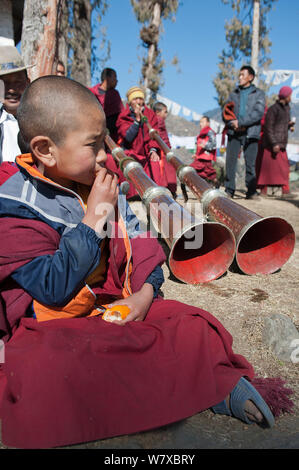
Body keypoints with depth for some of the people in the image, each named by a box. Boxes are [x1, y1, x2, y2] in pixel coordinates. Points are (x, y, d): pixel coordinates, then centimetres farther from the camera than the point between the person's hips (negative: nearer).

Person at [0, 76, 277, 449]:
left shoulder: (103, 188, 6)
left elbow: (139, 244, 7)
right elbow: (54, 289, -22)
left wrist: (144, 294, -12)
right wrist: (94, 216, -22)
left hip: (119, 307, 5)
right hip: (52, 326, -4)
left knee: (192, 324, -13)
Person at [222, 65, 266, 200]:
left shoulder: (259, 94, 10)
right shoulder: (234, 94, 19)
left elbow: (258, 113, -5)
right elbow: (225, 113, 10)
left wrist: (240, 122, -13)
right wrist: (233, 124, -10)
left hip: (250, 133, -2)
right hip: (234, 133, 2)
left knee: (250, 163, -2)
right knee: (230, 161, -5)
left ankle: (251, 192, 5)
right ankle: (229, 190, 2)